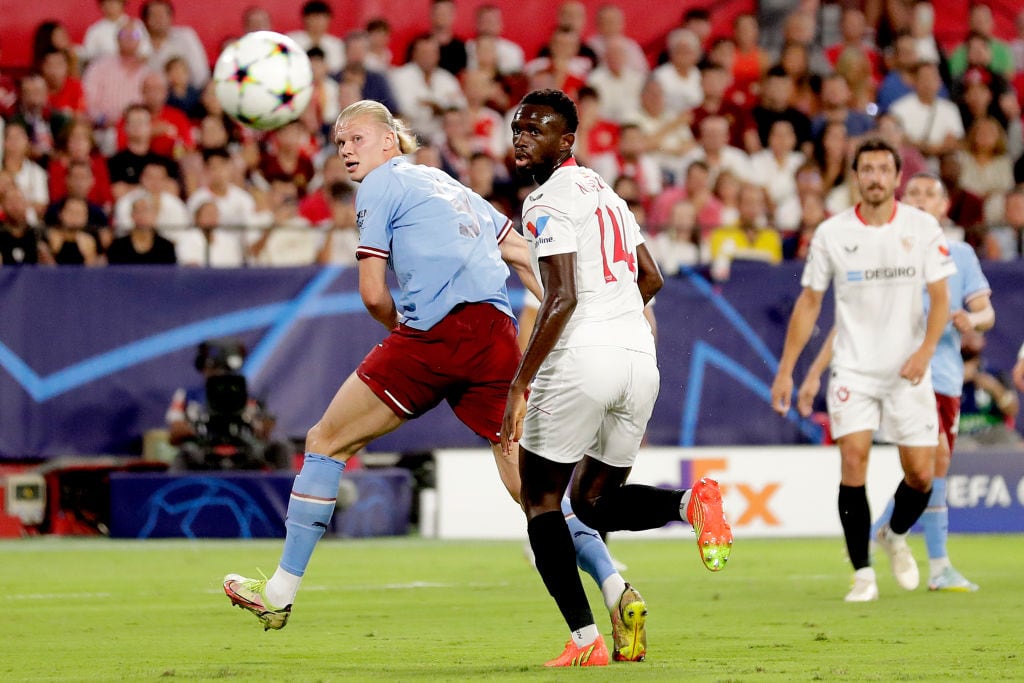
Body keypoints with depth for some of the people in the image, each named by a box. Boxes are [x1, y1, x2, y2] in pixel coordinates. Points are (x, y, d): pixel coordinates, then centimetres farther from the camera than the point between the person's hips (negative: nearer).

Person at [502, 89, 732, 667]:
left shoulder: (550, 201, -7)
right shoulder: (604, 191, 20)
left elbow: (563, 298, -17)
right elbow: (652, 278, 27)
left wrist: (518, 386, -18)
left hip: (581, 359, -8)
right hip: (641, 358, 8)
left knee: (541, 500, 5)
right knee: (593, 501, 18)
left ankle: (586, 640, -5)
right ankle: (691, 503, -11)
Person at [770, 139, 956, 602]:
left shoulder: (922, 228, -2)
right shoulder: (831, 233, -1)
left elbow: (940, 297, -2)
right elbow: (809, 303, 7)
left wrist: (925, 350, -19)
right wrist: (785, 370, 4)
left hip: (908, 371, 1)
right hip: (853, 368, 0)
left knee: (920, 474, -2)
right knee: (853, 460, -16)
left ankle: (896, 535, 31)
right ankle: (862, 572, -7)